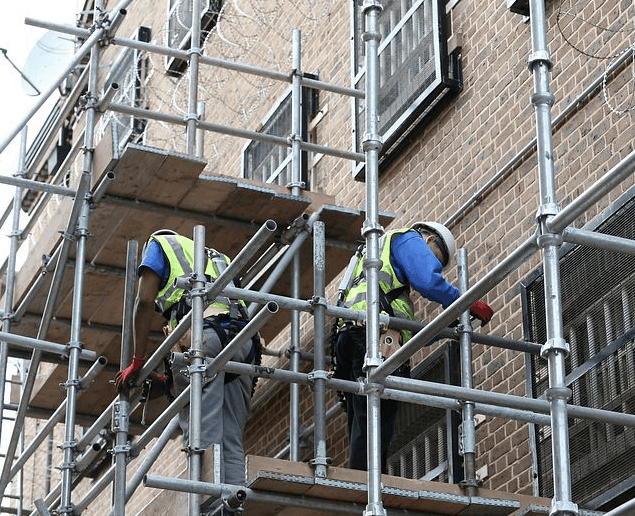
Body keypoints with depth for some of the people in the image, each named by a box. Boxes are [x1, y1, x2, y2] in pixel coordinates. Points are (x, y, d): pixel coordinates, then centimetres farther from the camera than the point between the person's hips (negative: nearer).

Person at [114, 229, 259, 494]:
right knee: (231, 442, 1)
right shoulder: (215, 256, 42)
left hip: (203, 331, -6)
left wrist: (138, 360, 10)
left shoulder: (159, 244, 24)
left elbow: (145, 301, 9)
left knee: (202, 438, -14)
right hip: (242, 339, 6)